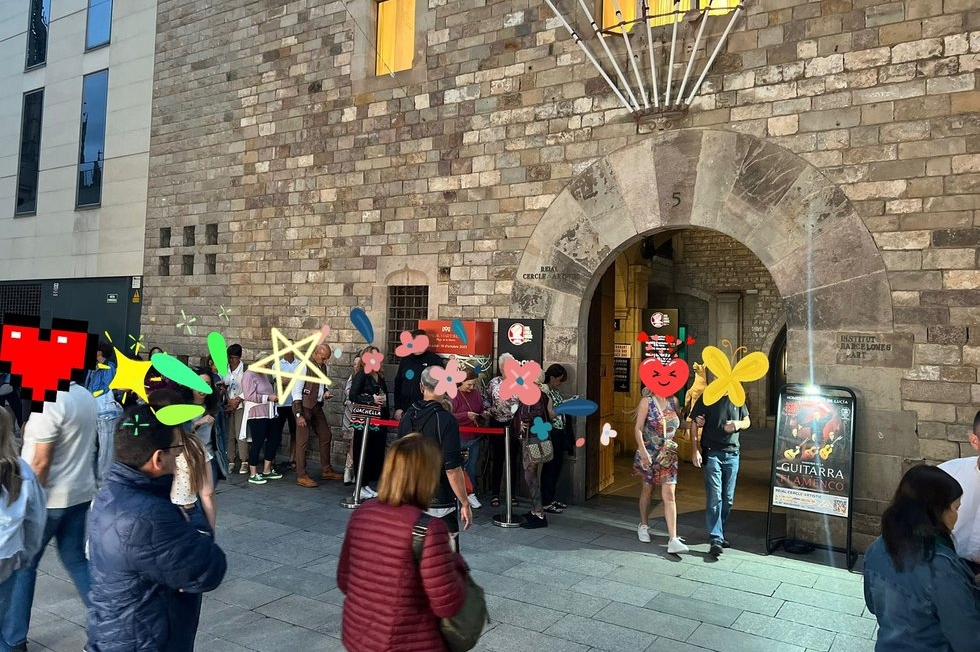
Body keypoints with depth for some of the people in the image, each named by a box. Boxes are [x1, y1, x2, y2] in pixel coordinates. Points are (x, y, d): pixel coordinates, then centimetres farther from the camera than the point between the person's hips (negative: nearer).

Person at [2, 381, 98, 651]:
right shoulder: (86, 396, 4)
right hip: (80, 493, 7)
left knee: (22, 564, 9)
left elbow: (41, 462, -20)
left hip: (50, 498, -7)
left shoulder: (49, 403, -20)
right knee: (76, 560, 15)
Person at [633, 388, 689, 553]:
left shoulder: (673, 401, 2)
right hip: (649, 452, -2)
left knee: (669, 494, -6)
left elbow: (680, 423, 12)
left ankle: (673, 539, -8)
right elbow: (638, 428, -11)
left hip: (668, 454, 2)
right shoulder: (647, 401, -8)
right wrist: (643, 451, -22)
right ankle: (644, 525, 35)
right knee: (647, 489, 14)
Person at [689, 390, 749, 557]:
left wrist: (739, 424, -8)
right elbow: (695, 425, -3)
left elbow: (747, 421, 17)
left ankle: (719, 533, 26)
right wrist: (695, 450, -11)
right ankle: (715, 540, -6)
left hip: (732, 454, 4)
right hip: (712, 453, -4)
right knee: (714, 497, -8)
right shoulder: (706, 398, -5)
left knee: (728, 498, 10)